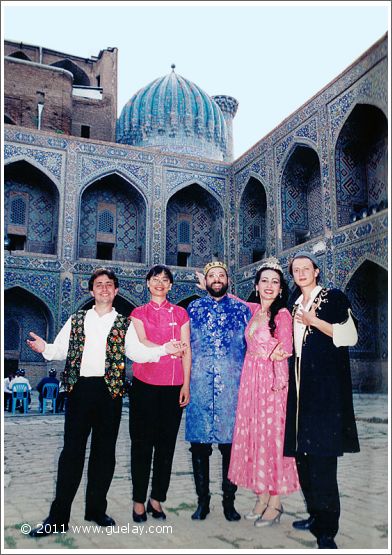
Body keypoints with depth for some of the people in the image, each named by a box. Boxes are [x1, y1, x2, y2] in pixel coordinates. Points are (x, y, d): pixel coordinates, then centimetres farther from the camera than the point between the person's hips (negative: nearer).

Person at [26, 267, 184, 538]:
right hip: (80, 387, 0)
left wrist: (162, 350, -16)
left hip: (110, 391, 1)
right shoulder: (76, 320, 12)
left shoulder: (124, 325, 9)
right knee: (72, 451, 0)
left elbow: (137, 352, -1)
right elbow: (61, 349, 7)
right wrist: (44, 348, -13)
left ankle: (97, 509, 22)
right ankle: (58, 517, 8)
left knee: (105, 452, 7)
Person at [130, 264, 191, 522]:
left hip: (173, 385, 1)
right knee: (142, 442, 3)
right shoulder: (139, 313, 9)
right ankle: (139, 500, 12)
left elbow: (186, 350, 6)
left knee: (166, 443, 5)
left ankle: (157, 499, 17)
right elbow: (142, 343, -6)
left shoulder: (180, 313, 10)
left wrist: (186, 384, 0)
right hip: (144, 384, -1)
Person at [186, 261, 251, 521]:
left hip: (232, 385, 0)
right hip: (199, 386, 1)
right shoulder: (193, 309, 11)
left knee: (231, 443, 4)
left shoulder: (241, 309, 9)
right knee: (199, 444, 4)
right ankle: (202, 500, 19)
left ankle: (229, 500, 19)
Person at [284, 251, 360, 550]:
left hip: (325, 387, -7)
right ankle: (315, 514, 23)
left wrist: (314, 321, -14)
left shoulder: (334, 297, 1)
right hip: (300, 385, 7)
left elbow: (349, 336, -9)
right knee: (303, 452, 9)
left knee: (322, 456, -10)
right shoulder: (295, 306, 19)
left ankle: (326, 530, -4)